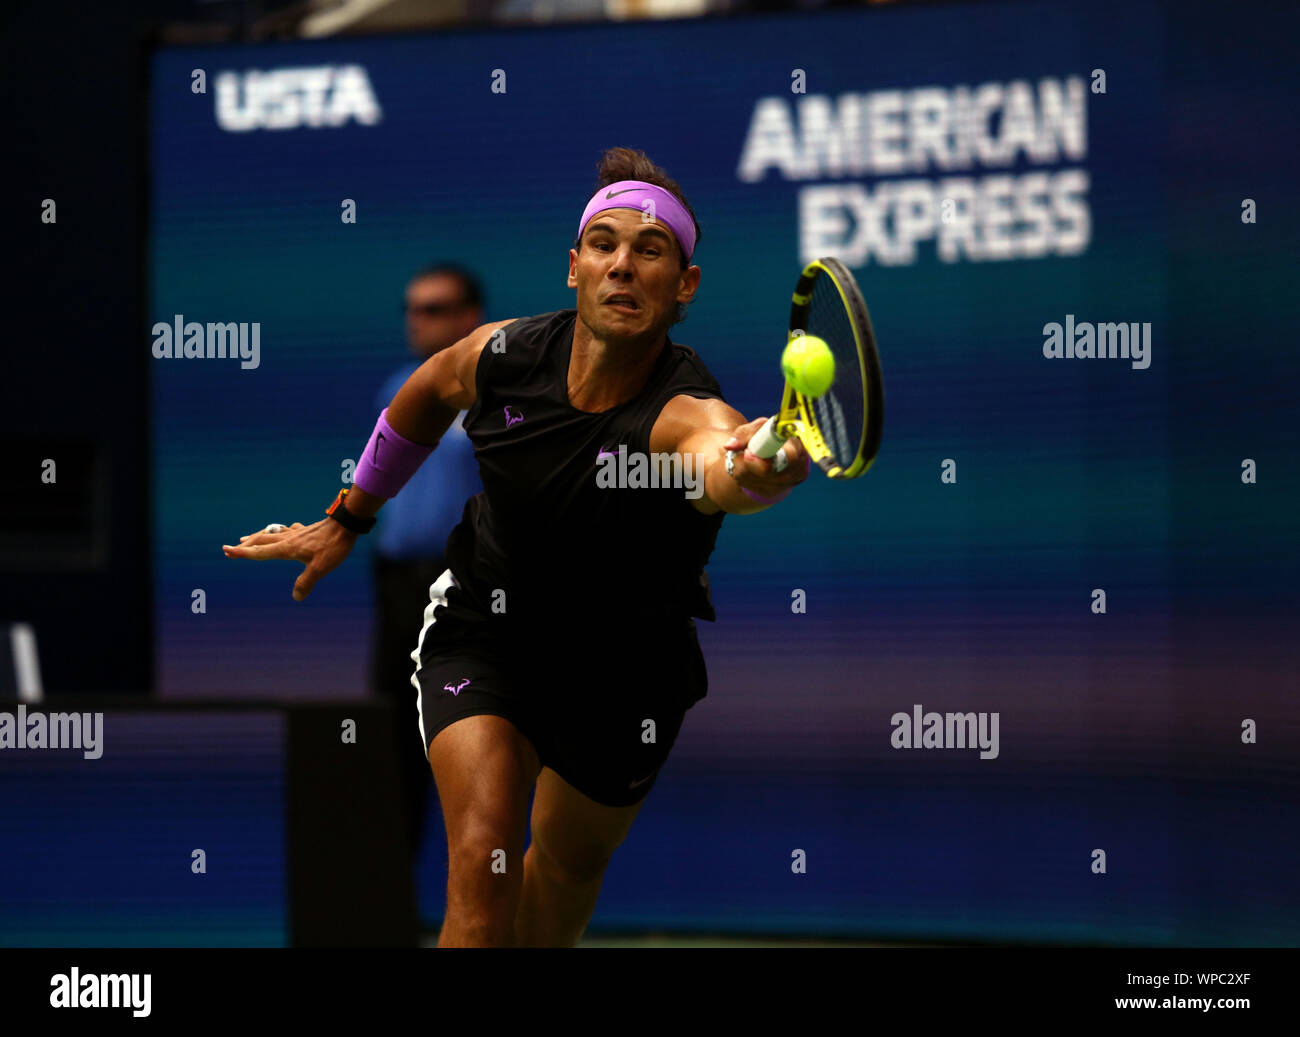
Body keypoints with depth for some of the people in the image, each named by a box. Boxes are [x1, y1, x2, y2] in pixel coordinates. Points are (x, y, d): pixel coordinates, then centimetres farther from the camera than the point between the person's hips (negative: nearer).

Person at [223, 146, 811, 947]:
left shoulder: (685, 416, -34)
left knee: (571, 864, 22)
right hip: (483, 632, 1)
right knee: (483, 862, -20)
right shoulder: (502, 355, -20)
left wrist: (758, 470, -85)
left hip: (624, 671, -1)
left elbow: (724, 467, -61)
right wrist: (349, 519, 16)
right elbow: (432, 390, 6)